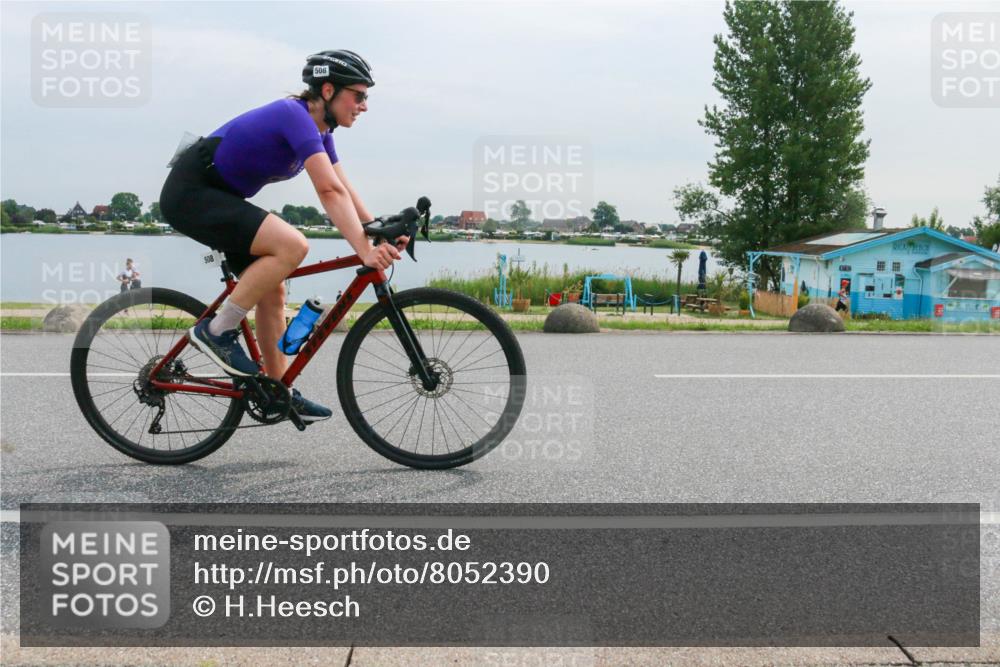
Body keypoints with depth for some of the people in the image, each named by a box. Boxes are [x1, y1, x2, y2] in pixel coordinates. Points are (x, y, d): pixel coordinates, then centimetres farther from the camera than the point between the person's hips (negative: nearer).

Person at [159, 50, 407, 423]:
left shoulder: (317, 130, 7)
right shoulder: (296, 116, -22)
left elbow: (344, 191, 3)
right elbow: (330, 192, -32)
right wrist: (365, 251, -37)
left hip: (217, 196, 10)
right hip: (190, 193, -10)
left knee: (272, 291, 7)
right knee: (292, 246, -25)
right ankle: (217, 331, -13)